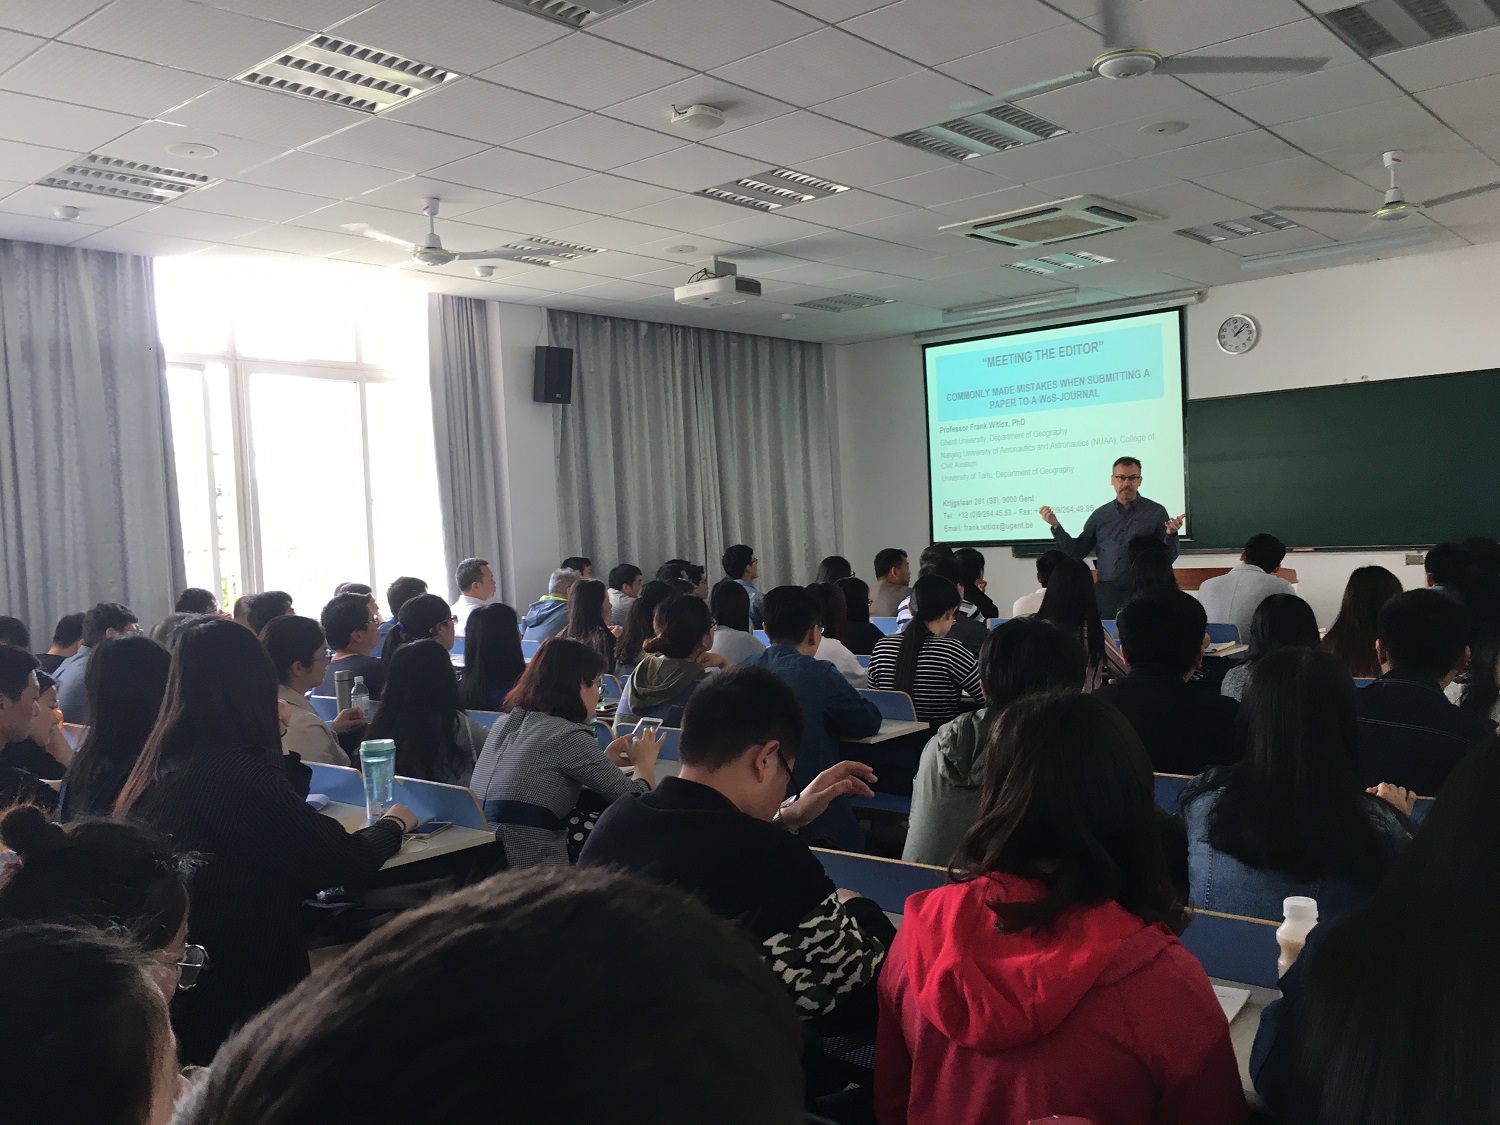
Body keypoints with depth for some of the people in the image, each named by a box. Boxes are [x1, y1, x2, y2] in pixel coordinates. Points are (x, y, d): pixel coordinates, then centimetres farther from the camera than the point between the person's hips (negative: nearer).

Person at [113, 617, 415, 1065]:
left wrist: (275, 750, 13)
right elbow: (347, 861, -17)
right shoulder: (237, 771, -23)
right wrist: (394, 824, 2)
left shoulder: (161, 763, 4)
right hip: (224, 1000, -9)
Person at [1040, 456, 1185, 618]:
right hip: (1107, 594, 2)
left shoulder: (1156, 512, 2)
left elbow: (1168, 559, 1)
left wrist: (1171, 534, -18)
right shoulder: (1100, 515, 11)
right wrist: (1056, 526, 3)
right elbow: (1076, 552, 12)